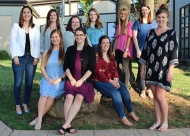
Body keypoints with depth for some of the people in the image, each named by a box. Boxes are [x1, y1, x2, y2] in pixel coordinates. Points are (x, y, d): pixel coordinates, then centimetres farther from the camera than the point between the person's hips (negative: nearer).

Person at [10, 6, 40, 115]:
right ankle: (18, 105, 12)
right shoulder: (16, 26, 5)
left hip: (31, 57, 2)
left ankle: (26, 104, 17)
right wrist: (15, 56, -8)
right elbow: (13, 41, 0)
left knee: (29, 83, 4)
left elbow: (37, 43, 7)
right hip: (19, 57, -2)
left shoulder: (36, 28, 10)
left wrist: (37, 57, -2)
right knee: (18, 82, 0)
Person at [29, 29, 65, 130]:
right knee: (44, 95, -26)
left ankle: (38, 118, -16)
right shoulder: (46, 52, 14)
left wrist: (60, 79, -13)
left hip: (59, 80, -3)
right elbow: (42, 67, 11)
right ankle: (39, 120, -24)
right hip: (47, 79, 3)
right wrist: (48, 79, -5)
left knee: (51, 97, -28)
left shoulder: (64, 52, 1)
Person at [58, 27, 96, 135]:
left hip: (85, 81, -2)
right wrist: (71, 79, -6)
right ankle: (68, 125, -26)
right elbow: (66, 66, 9)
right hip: (71, 79, 2)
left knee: (79, 97, -29)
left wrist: (81, 80, -12)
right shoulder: (70, 50, 14)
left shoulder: (90, 50, 6)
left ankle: (65, 125, -31)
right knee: (69, 97, -27)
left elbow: (91, 68, -1)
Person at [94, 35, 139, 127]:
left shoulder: (111, 56, 16)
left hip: (112, 79, 6)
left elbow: (114, 69, 9)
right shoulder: (96, 56, -6)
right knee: (115, 93, -28)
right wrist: (110, 81, -19)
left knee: (124, 90, -19)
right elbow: (99, 72, -13)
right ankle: (123, 118, -19)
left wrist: (115, 79, -11)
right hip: (100, 81, -6)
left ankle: (131, 112, 0)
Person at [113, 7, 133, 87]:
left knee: (125, 68, -4)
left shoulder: (130, 24, -1)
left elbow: (129, 38, -8)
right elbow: (117, 39, 14)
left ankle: (126, 86, -1)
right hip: (118, 50, 6)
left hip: (125, 50, -6)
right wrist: (114, 50, 7)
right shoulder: (118, 26, 17)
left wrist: (126, 50, -15)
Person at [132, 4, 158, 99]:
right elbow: (134, 37, -1)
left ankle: (149, 89, 12)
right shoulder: (137, 22, 3)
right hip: (141, 50, -2)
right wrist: (137, 50, -8)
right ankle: (142, 90, 11)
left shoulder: (154, 22, 10)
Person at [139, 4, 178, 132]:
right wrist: (143, 67, 9)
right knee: (155, 96, 8)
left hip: (163, 69, -4)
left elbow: (174, 52, -7)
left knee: (160, 96, -7)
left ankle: (165, 122, 11)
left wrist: (170, 70, -15)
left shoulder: (171, 33, -1)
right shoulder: (151, 32, 11)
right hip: (151, 68, 5)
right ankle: (158, 121, 19)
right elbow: (145, 50, 13)